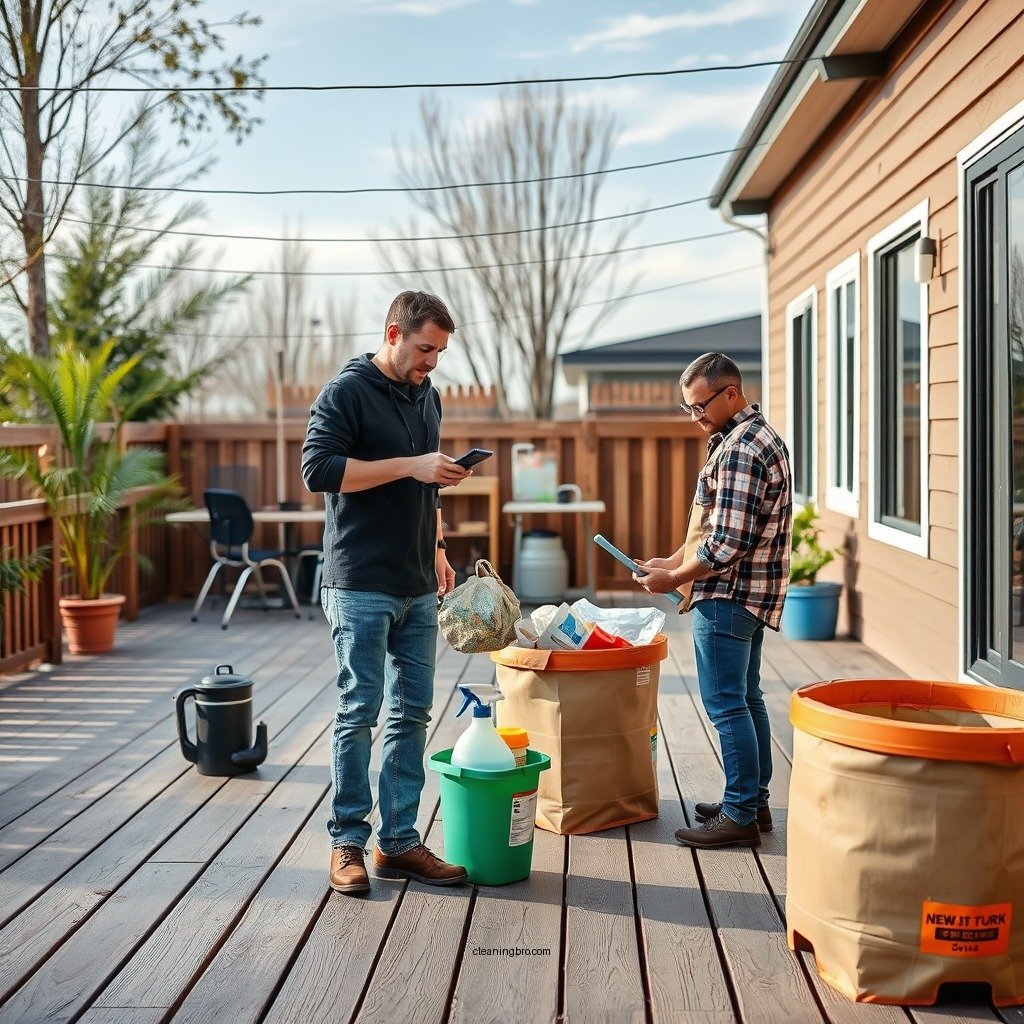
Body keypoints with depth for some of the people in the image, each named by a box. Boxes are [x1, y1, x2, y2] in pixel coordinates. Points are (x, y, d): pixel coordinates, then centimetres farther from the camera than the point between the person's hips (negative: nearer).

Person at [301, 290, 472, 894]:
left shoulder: (428, 397, 16)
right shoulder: (348, 392, -7)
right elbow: (319, 469, -19)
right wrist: (409, 465, -21)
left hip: (418, 589, 7)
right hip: (361, 587, -7)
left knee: (413, 712, 8)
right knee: (360, 711, -3)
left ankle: (400, 840, 15)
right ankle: (348, 842, 8)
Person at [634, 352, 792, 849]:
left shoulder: (740, 449, -20)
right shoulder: (759, 435, 14)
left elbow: (726, 543, -24)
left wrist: (674, 579, -13)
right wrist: (675, 561, 14)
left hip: (728, 594, -11)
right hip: (751, 593, 11)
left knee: (726, 705, -5)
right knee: (746, 699, 16)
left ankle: (740, 816, 1)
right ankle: (754, 801, 25)